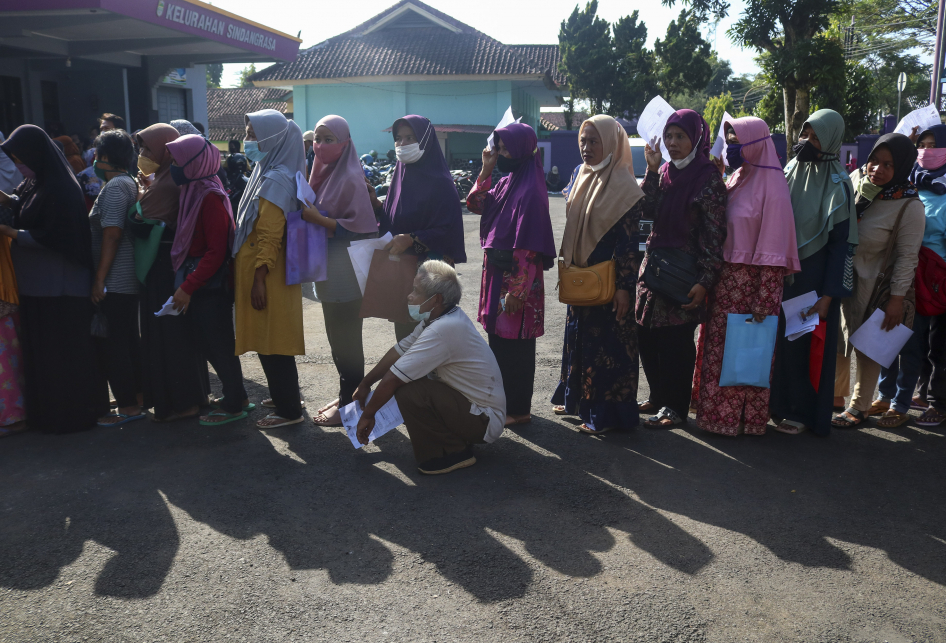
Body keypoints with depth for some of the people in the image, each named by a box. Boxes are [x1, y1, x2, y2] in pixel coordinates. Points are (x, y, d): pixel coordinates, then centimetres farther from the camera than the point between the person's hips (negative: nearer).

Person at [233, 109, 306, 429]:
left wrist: (259, 278, -22)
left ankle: (289, 410, 8)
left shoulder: (276, 180, -17)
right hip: (255, 268, 10)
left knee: (272, 341, -2)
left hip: (266, 273, -10)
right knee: (267, 339, 17)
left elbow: (270, 237, -22)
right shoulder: (267, 173, 13)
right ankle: (283, 397, 30)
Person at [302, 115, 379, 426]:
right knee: (336, 335, 15)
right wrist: (308, 212, 3)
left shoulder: (350, 178, -15)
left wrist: (319, 219, -22)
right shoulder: (323, 173, 10)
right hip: (329, 269, 9)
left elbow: (359, 226, -19)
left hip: (346, 270, -9)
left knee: (346, 338, 0)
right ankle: (345, 395, 27)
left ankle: (350, 404, 11)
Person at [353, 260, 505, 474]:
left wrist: (368, 415, -9)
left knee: (406, 391, -25)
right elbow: (400, 350, 11)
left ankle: (452, 453, -7)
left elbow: (391, 379, -23)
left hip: (485, 422, -10)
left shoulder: (443, 329, -28)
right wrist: (365, 384, 16)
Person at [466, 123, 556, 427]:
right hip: (497, 274, 9)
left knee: (515, 345, 1)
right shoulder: (506, 183, 10)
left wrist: (517, 292, -21)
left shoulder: (530, 191, -17)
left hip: (516, 279, -9)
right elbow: (475, 204, 15)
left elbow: (529, 248, -20)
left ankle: (519, 409, 13)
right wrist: (486, 170, 4)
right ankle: (503, 399, 30)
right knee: (498, 338, 16)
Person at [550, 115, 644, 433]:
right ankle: (578, 399, 31)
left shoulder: (623, 186, -14)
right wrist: (568, 269, 16)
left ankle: (605, 413, 9)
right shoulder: (582, 179, 10)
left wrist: (624, 287, -20)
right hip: (580, 278, 8)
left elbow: (628, 242, -17)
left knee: (607, 343, -1)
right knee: (578, 336, 16)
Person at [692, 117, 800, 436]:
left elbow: (773, 250, -16)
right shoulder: (736, 179, 13)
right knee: (718, 347, 11)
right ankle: (717, 412, 22)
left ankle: (746, 419, 14)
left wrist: (763, 302, -18)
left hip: (750, 285, -8)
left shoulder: (771, 187, -12)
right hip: (724, 281, 8)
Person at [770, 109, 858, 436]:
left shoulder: (838, 185, -9)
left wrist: (828, 295, -15)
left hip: (814, 278, -4)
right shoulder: (788, 173, 7)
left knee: (807, 345, 2)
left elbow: (843, 243, -10)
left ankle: (803, 412, 14)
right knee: (780, 338, 7)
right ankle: (779, 401, 21)